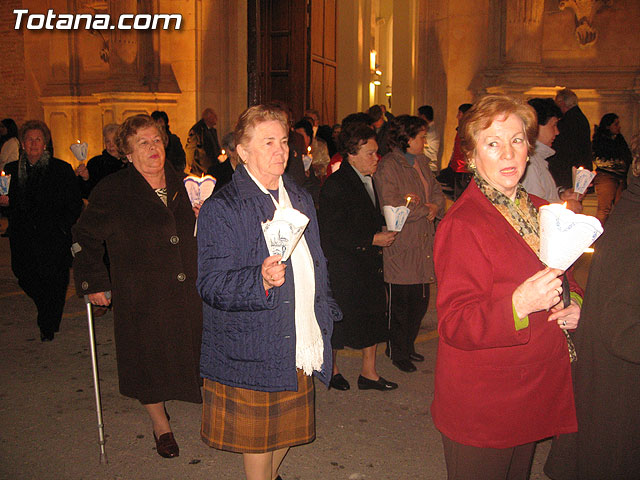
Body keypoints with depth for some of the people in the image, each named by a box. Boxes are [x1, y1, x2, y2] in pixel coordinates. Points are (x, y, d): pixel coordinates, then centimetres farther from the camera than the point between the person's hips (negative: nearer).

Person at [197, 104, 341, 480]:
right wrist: (261, 280, -33)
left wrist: (327, 320, 14)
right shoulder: (220, 209, -11)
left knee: (286, 434, 19)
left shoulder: (301, 198, 12)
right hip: (253, 357, -6)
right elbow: (211, 285, -17)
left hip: (301, 350, 6)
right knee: (258, 447, 7)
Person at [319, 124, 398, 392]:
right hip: (342, 266, -7)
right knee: (339, 318, 7)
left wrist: (384, 231, 3)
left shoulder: (370, 179, 8)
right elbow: (334, 233, -21)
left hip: (369, 263, 8)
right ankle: (331, 367, 29)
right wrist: (373, 239, -19)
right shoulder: (335, 186, -18)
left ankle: (369, 373, 23)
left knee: (372, 314, 9)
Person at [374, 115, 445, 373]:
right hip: (401, 247, -8)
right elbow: (391, 206, -21)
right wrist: (425, 210, -10)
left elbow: (436, 191, 18)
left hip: (423, 243, 8)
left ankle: (408, 346, 33)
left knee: (421, 301, 13)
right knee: (401, 302, 4)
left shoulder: (421, 162, 13)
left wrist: (435, 207, -5)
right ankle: (398, 352, 23)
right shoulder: (388, 167, -13)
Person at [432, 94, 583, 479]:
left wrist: (575, 304, -3)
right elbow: (454, 325, -22)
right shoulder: (462, 224, -18)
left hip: (538, 393, 7)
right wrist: (517, 305, -38)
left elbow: (564, 281, 21)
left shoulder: (541, 212, 7)